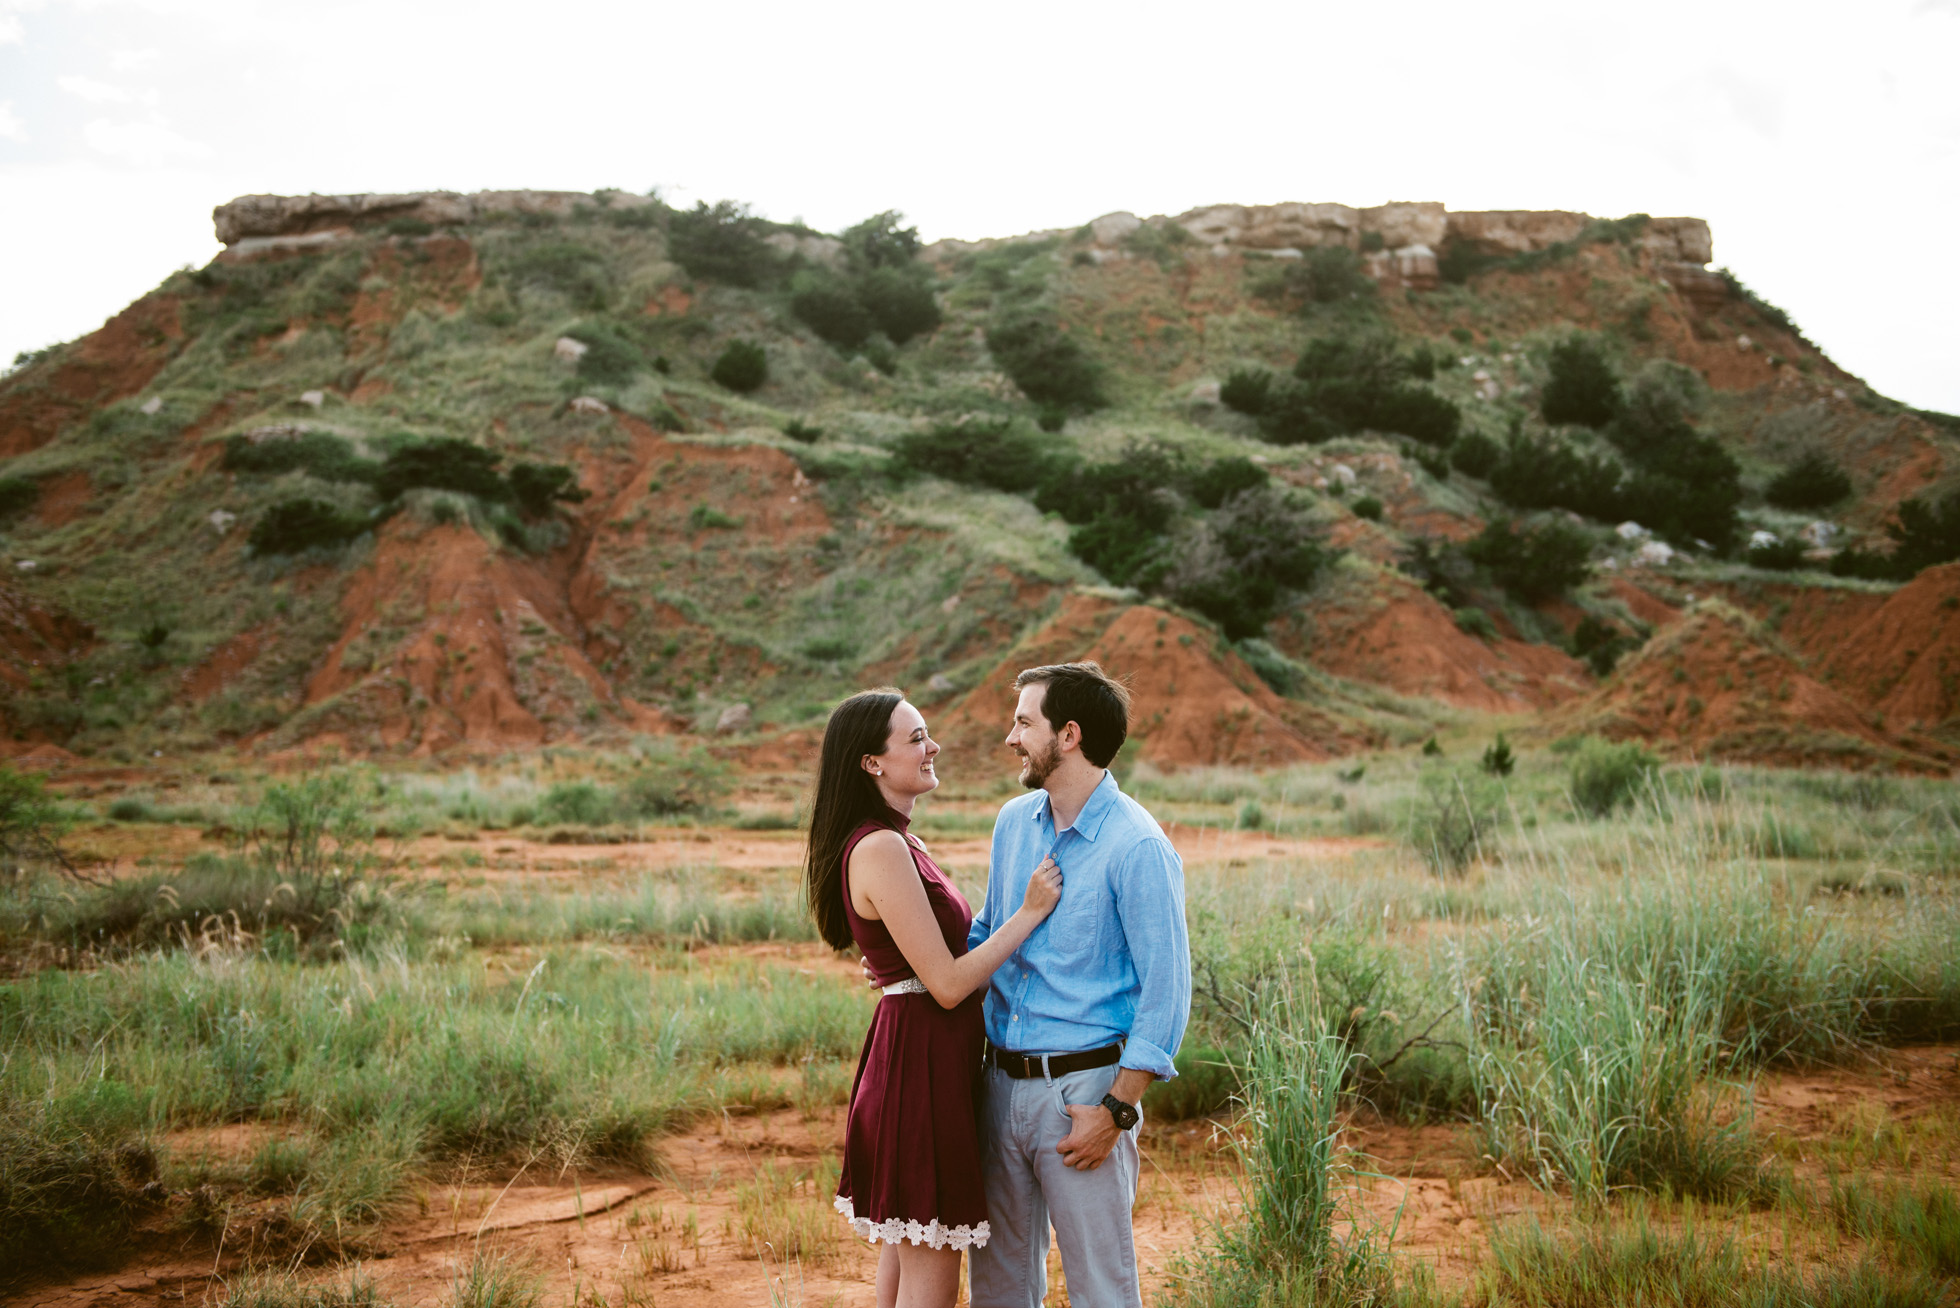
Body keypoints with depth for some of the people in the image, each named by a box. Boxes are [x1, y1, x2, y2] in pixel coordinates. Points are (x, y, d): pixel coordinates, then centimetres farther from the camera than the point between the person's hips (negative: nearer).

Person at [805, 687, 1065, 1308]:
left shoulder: (894, 842, 12)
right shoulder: (881, 849, -20)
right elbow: (948, 984, -21)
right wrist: (1030, 912, -14)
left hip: (922, 1052, 10)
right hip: (921, 1062, -10)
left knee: (906, 1251, 19)